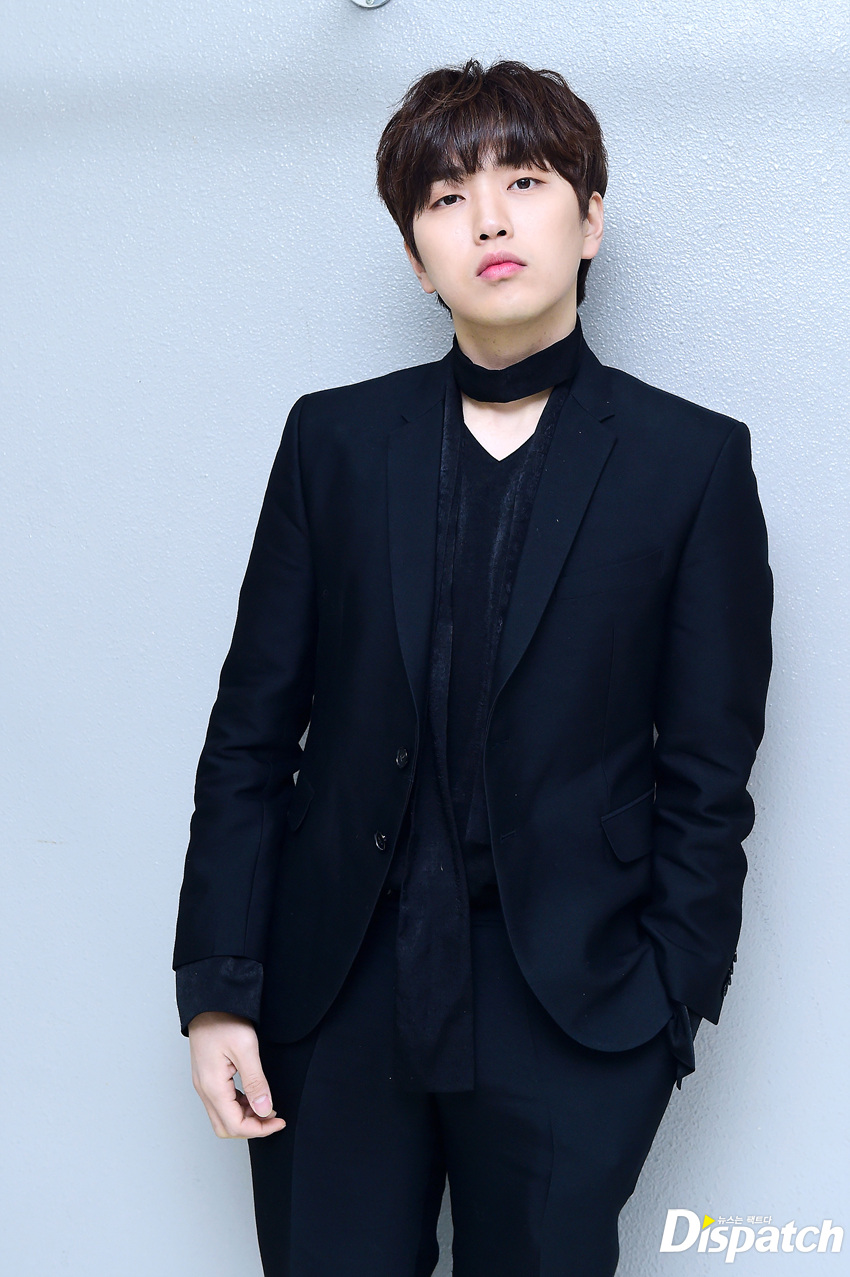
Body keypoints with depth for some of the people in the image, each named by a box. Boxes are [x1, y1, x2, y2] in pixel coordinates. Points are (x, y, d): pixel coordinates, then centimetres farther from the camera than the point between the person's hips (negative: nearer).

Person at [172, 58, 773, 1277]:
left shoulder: (694, 460, -1)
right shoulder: (333, 438, 4)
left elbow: (707, 776, -1)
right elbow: (252, 731, 3)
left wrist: (664, 1017, -4)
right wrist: (217, 990, -1)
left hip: (568, 1017, -1)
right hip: (333, 998, 2)